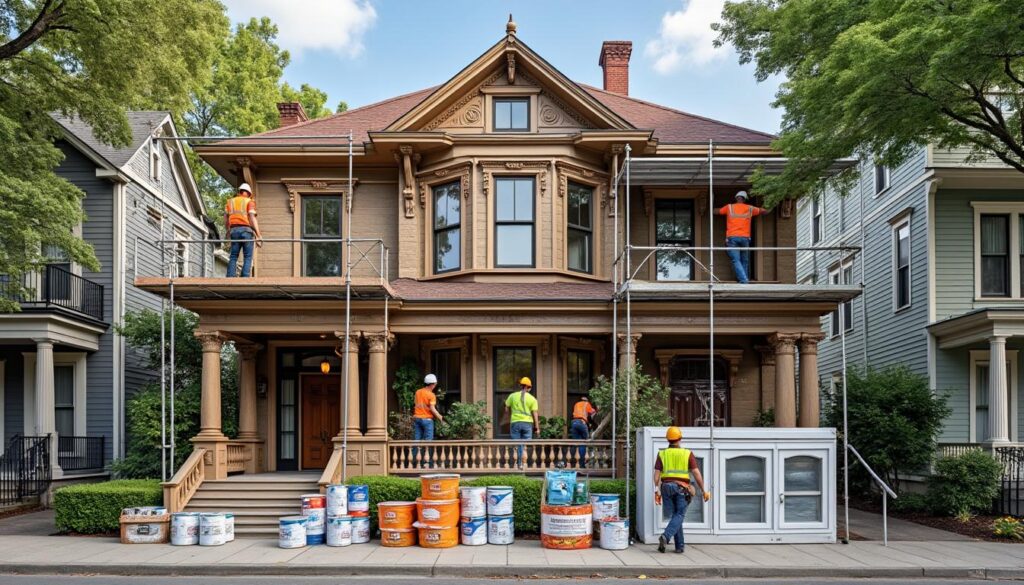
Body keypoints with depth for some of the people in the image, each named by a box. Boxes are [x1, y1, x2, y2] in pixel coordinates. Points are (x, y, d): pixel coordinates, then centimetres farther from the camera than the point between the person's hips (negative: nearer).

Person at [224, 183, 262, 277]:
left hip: (234, 230, 3)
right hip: (246, 229, -3)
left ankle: (230, 278, -8)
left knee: (233, 256, 3)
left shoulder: (230, 201, 20)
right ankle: (245, 278, -15)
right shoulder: (249, 202, 7)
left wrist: (228, 233, 26)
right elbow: (252, 218, -5)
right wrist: (258, 235, -9)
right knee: (247, 257, -3)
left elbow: (226, 219, 15)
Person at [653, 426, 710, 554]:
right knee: (679, 516, 1)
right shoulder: (687, 454, 2)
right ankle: (665, 536, -22)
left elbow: (656, 475, -3)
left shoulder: (662, 454, 5)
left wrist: (657, 492, 0)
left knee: (675, 515, 13)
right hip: (682, 488, -2)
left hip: (666, 487, 2)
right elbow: (696, 473, -4)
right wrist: (703, 490, 2)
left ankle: (680, 546, 11)